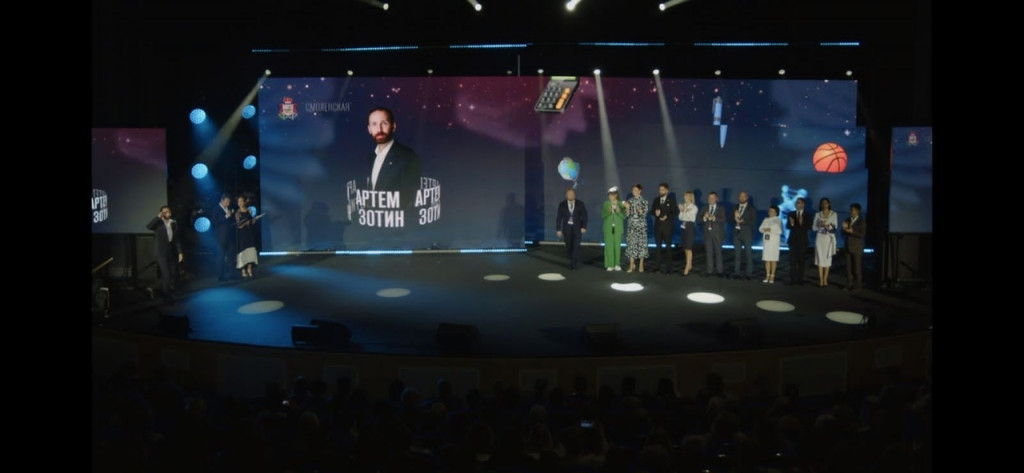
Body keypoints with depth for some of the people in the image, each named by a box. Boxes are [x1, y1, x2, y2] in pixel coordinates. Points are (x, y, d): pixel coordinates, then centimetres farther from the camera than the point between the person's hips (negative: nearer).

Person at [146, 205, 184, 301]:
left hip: (172, 253, 4)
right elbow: (148, 227, -27)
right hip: (161, 253, -4)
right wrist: (158, 217, -25)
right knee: (166, 275, -9)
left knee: (174, 275, 5)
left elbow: (177, 239, 8)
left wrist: (180, 252, 3)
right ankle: (165, 295, 7)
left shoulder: (174, 223, 7)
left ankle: (171, 294, 22)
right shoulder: (158, 223, -5)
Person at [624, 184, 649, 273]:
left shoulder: (644, 201, -2)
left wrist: (640, 210, -25)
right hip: (631, 225, 2)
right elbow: (627, 214, 6)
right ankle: (632, 265, 5)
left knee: (641, 243, 0)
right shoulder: (630, 200, 6)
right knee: (631, 243, -1)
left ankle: (641, 265, 8)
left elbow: (645, 214, -6)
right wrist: (627, 207, -12)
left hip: (641, 225, -2)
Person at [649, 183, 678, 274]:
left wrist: (667, 216, -16)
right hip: (658, 225, 3)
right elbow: (651, 211, 10)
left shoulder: (671, 200, 1)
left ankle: (668, 267, 0)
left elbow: (675, 211, -2)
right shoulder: (656, 200, 12)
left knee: (668, 246, -2)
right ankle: (658, 266, 7)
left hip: (667, 225, -3)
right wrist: (655, 212, -12)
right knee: (658, 246, 3)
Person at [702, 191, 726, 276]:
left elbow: (723, 219, -9)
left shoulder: (721, 208, 5)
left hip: (717, 233, -3)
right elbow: (700, 219, 5)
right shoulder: (705, 208, 14)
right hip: (708, 232, 3)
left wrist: (714, 218, -25)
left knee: (718, 252, -3)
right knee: (709, 252, 2)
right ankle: (710, 270, 5)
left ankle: (720, 270, 1)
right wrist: (705, 217, -17)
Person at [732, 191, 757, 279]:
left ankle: (749, 273, -3)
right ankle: (737, 271, 11)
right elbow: (731, 218, 13)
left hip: (747, 233, -5)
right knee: (737, 253, 6)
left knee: (748, 253, -5)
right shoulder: (736, 207, 15)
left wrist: (743, 221, -18)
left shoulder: (751, 208, 1)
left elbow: (754, 221, -7)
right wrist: (735, 218, -8)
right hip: (737, 232, 5)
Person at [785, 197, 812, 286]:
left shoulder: (807, 215, 2)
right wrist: (791, 224, -22)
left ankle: (800, 279, 8)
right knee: (793, 260, -3)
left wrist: (802, 223, -26)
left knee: (802, 260, 3)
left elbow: (808, 228, -8)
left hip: (803, 240, -1)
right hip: (793, 240, 1)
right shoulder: (791, 214, 7)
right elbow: (787, 226, 0)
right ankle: (793, 279, -1)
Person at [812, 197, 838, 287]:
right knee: (820, 258, -5)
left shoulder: (833, 214, 5)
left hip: (829, 238, 0)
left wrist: (828, 226, -21)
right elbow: (813, 227, 5)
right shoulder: (817, 214, 8)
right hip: (820, 237, 0)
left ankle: (825, 280, 4)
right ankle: (821, 280, -6)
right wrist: (821, 227, -13)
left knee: (828, 259, 0)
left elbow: (835, 227, -3)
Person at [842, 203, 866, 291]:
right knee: (848, 267, 5)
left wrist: (852, 231, -23)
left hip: (857, 248, -5)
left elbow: (861, 235, -13)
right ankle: (849, 285, 10)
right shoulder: (847, 220, 12)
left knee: (857, 267, -1)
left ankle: (857, 286, 4)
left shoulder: (861, 222, -4)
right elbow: (843, 233, 12)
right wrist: (844, 228, -9)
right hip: (848, 247, 5)